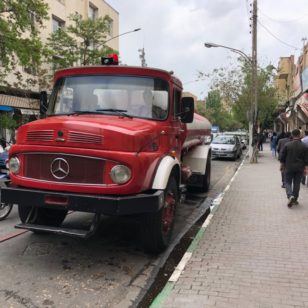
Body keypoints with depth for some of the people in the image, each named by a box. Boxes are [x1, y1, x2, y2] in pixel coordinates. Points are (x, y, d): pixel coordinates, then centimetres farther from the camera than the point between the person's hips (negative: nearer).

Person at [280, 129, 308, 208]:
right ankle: (295, 199, 17)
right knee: (297, 183, 11)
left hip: (289, 168, -2)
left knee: (287, 182, 8)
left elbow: (282, 157, -2)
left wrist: (282, 165, 10)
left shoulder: (287, 145, -8)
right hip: (299, 169, 2)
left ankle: (290, 196, -16)